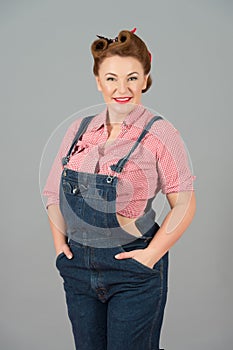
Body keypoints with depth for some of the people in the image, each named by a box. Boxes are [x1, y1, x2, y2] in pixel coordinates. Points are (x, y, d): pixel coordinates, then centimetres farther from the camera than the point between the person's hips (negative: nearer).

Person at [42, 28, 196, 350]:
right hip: (77, 266, 5)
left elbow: (185, 204, -9)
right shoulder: (79, 130, 5)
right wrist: (60, 243, 4)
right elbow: (54, 193, 13)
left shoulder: (159, 133, -9)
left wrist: (151, 255, -14)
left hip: (133, 269, -4)